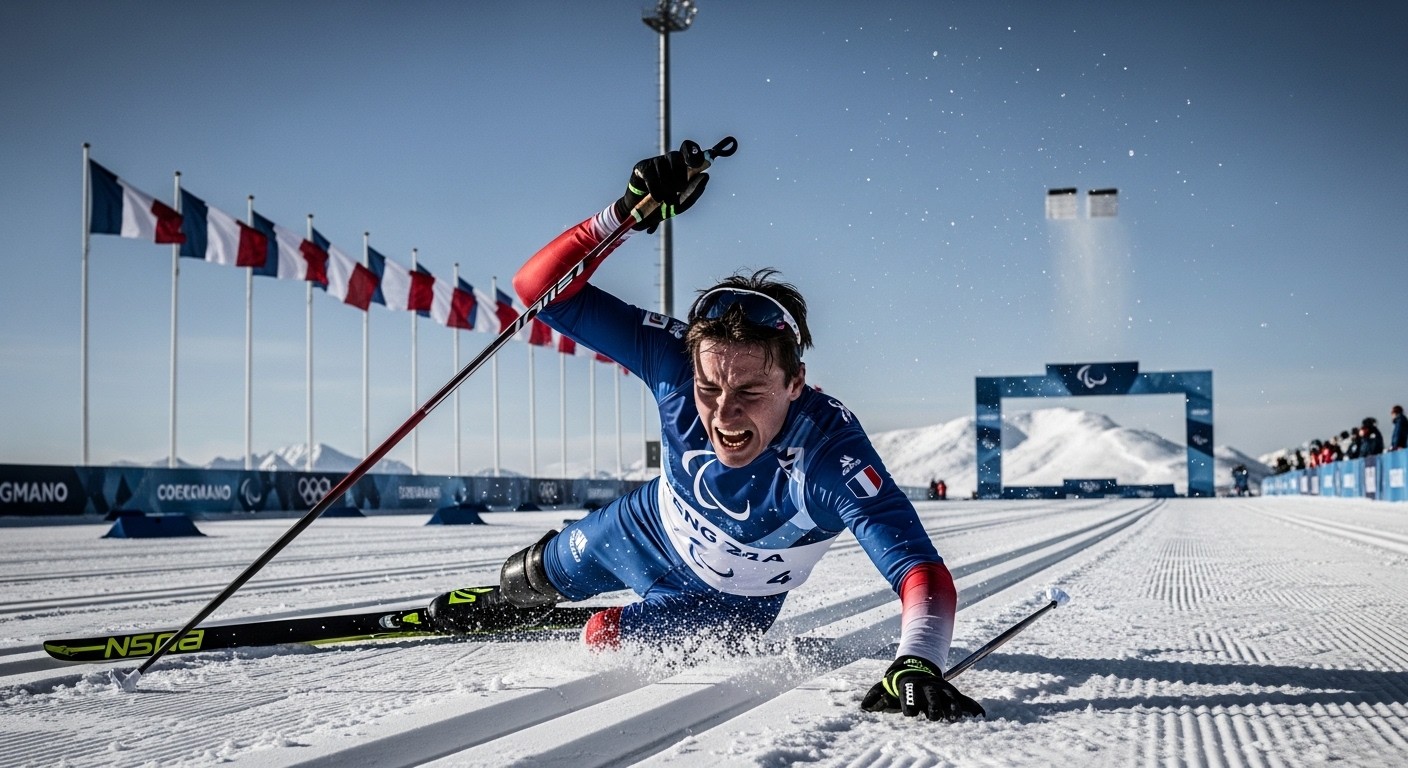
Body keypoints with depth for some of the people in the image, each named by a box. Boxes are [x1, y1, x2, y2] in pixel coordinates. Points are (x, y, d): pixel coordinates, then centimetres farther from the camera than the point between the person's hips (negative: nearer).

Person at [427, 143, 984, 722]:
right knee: (542, 573, 25)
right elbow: (541, 288, -32)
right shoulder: (679, 360, -36)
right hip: (651, 528, 3)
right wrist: (623, 214, -48)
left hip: (732, 600, -3)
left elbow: (921, 570, -51)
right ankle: (499, 600, 62)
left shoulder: (830, 454, -44)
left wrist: (918, 662, -71)